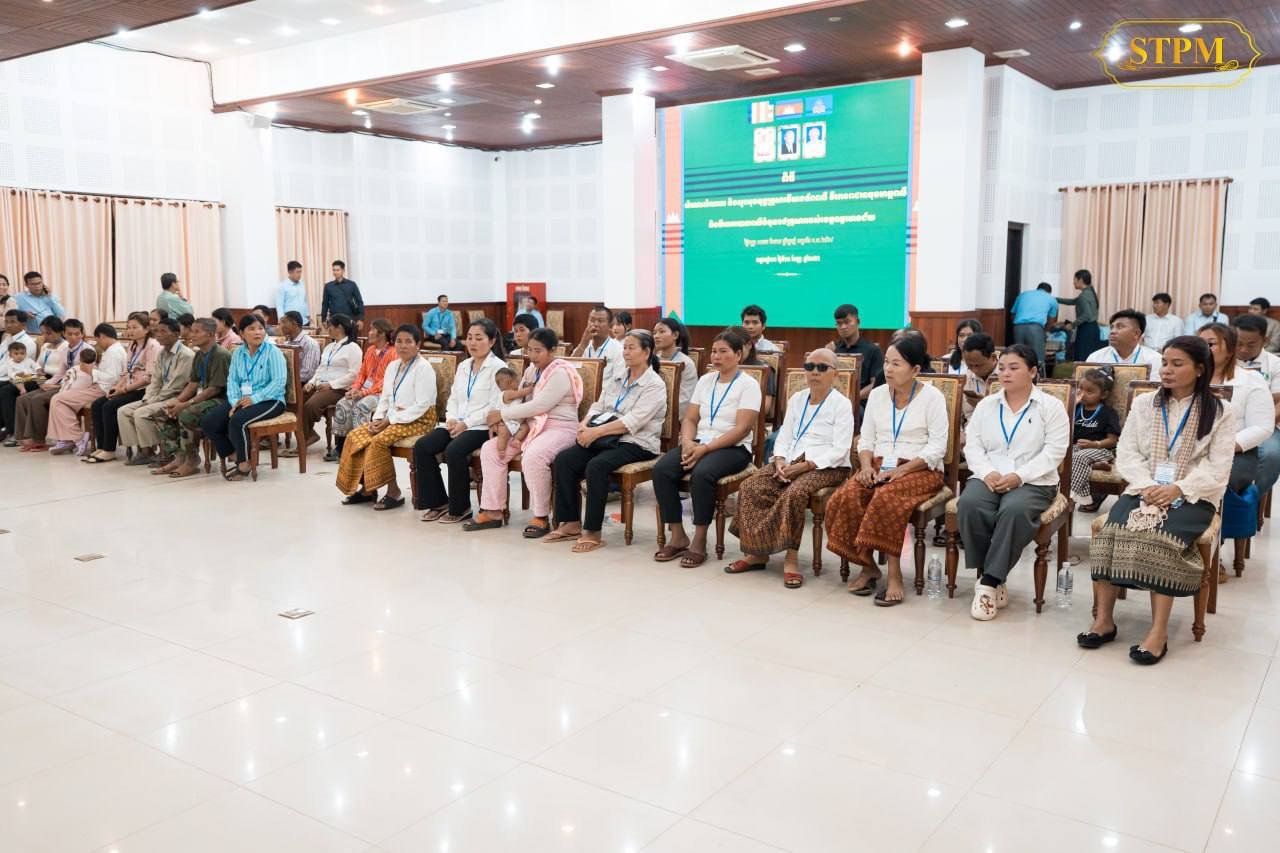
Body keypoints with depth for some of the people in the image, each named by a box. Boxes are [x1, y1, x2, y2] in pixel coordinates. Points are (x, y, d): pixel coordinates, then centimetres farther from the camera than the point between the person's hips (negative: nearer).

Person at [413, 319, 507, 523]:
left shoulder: (498, 367, -5)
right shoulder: (463, 366, 18)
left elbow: (495, 406, -13)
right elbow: (453, 398, 19)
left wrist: (466, 423, -16)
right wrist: (451, 419, -2)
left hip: (482, 426, -7)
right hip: (457, 423, 7)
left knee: (454, 450, -32)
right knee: (421, 446, -14)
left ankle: (460, 508, -13)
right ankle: (438, 502, -3)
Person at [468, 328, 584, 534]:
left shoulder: (560, 373, -14)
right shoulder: (532, 369, 13)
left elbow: (538, 406, -21)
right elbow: (521, 401, 13)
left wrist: (503, 414, -13)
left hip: (560, 428, -9)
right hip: (532, 426, 9)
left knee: (532, 457, -36)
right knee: (490, 449, -5)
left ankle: (542, 517, -18)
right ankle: (492, 511, 1)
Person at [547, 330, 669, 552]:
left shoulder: (654, 385, -7)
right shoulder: (619, 378, 17)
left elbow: (632, 422, -18)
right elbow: (598, 406, 14)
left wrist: (596, 432, -22)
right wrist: (584, 425, -7)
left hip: (637, 444, -7)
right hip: (609, 439, 7)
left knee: (597, 465, -33)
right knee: (564, 458, -14)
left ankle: (593, 532, -23)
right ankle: (572, 523, -8)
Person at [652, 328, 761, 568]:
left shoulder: (748, 385, -3)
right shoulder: (705, 380, 16)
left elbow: (742, 429, -13)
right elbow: (690, 418, 13)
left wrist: (706, 448, -19)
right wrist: (688, 443, -9)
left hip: (733, 448, -5)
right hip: (699, 443, 6)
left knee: (702, 474, -36)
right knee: (661, 470, -21)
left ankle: (699, 542, -22)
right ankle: (677, 537, -12)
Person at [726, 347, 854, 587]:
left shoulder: (841, 404, -2)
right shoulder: (797, 399, 18)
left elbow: (839, 450, -11)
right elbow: (784, 436, 14)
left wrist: (804, 466, -20)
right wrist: (780, 461, -7)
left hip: (827, 467, -6)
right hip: (791, 461, 6)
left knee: (794, 493, -37)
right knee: (749, 487, -19)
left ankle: (791, 557, -25)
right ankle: (756, 552, -12)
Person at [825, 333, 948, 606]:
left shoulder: (932, 397, -2)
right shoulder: (877, 394, 14)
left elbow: (937, 446, -8)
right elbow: (866, 439, 14)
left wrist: (901, 469, -19)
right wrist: (867, 465, -6)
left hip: (920, 470, -5)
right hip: (878, 467, 5)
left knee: (886, 498, -37)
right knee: (844, 498, -26)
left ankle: (894, 574, -27)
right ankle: (868, 566, -10)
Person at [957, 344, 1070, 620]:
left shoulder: (1051, 407, 6)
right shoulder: (986, 405, 17)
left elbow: (1054, 451, -5)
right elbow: (973, 444, 9)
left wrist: (1018, 476, -17)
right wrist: (988, 472, -12)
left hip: (1032, 482, -3)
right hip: (989, 477, 3)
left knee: (1014, 510, -37)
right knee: (969, 505, -31)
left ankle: (990, 581, -27)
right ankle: (994, 581, -20)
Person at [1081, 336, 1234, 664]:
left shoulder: (1220, 413, 7)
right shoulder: (1143, 404, 15)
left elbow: (1218, 468, -2)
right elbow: (1126, 454, 7)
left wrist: (1177, 489, -18)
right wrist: (1147, 486, -11)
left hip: (1193, 497, -3)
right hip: (1143, 489, 3)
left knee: (1160, 537, -33)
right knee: (1113, 529, -28)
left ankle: (1159, 631, -34)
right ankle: (1103, 619, -27)